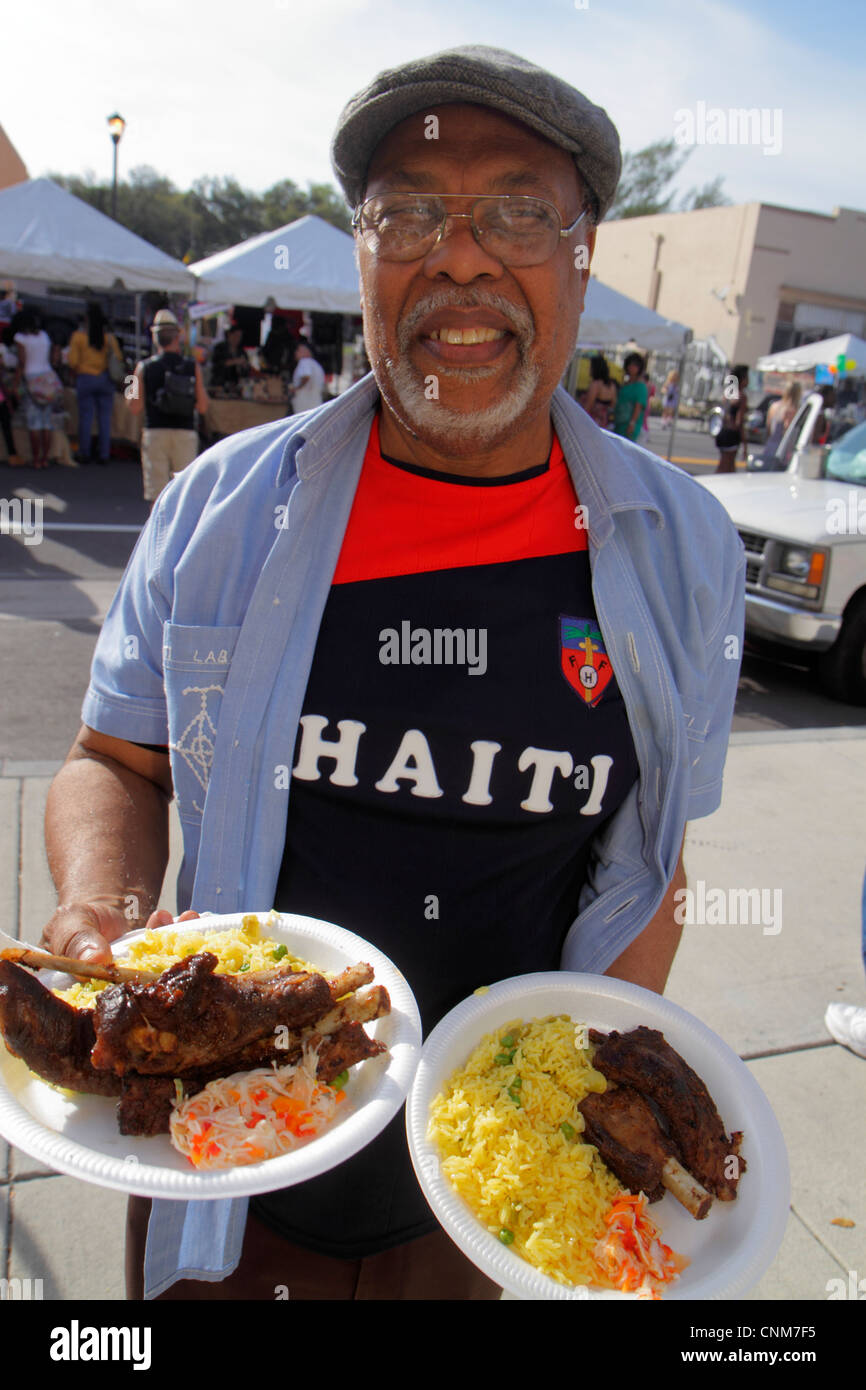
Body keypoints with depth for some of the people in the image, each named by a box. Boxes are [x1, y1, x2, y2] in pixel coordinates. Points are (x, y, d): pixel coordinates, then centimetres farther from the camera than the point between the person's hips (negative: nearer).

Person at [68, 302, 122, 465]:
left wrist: (76, 373, 13)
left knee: (85, 417, 4)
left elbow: (73, 361, -6)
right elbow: (118, 358, 0)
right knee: (105, 417, 5)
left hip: (85, 378, -1)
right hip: (105, 379, 2)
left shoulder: (78, 336, -5)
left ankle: (85, 454, 8)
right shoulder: (109, 336, -1)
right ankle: (104, 454, 5)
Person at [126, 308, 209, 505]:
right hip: (185, 433, 0)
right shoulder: (192, 367, 0)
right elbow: (202, 407, 0)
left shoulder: (145, 367, -1)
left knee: (157, 497, 2)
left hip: (155, 432, 0)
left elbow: (135, 408, -2)